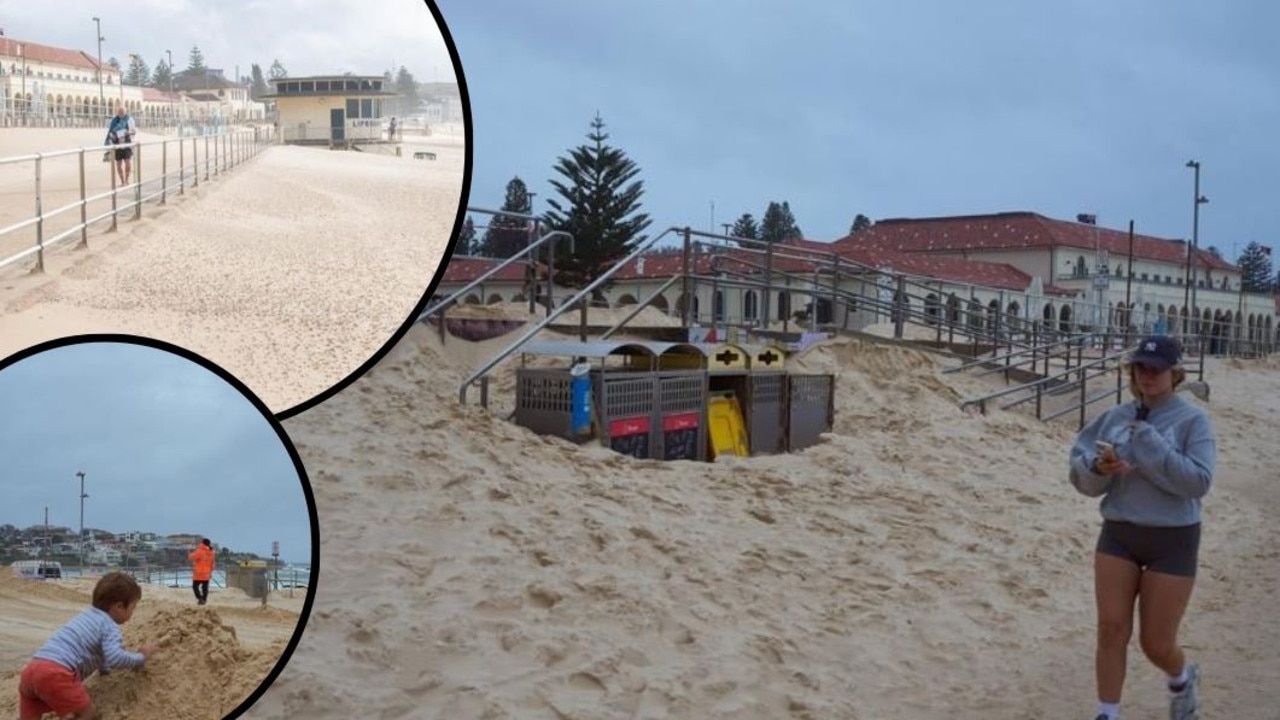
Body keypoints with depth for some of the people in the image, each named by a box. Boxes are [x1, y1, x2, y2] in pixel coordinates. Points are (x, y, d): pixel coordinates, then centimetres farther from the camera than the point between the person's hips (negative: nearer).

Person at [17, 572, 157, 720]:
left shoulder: (87, 617, 30)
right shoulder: (110, 626, 1)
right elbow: (115, 658, -15)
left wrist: (104, 668, 51)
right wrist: (141, 657, 1)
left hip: (31, 669, 9)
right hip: (54, 672, -9)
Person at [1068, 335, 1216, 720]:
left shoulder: (1192, 420, -8)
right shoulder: (1114, 417, 2)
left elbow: (1198, 481, -20)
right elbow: (1081, 476, 4)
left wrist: (1149, 442, -23)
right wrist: (1098, 467, -18)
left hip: (1173, 541, -3)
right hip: (1117, 534, 3)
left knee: (1157, 644, 6)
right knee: (1111, 630, -1)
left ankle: (1183, 678, 41)